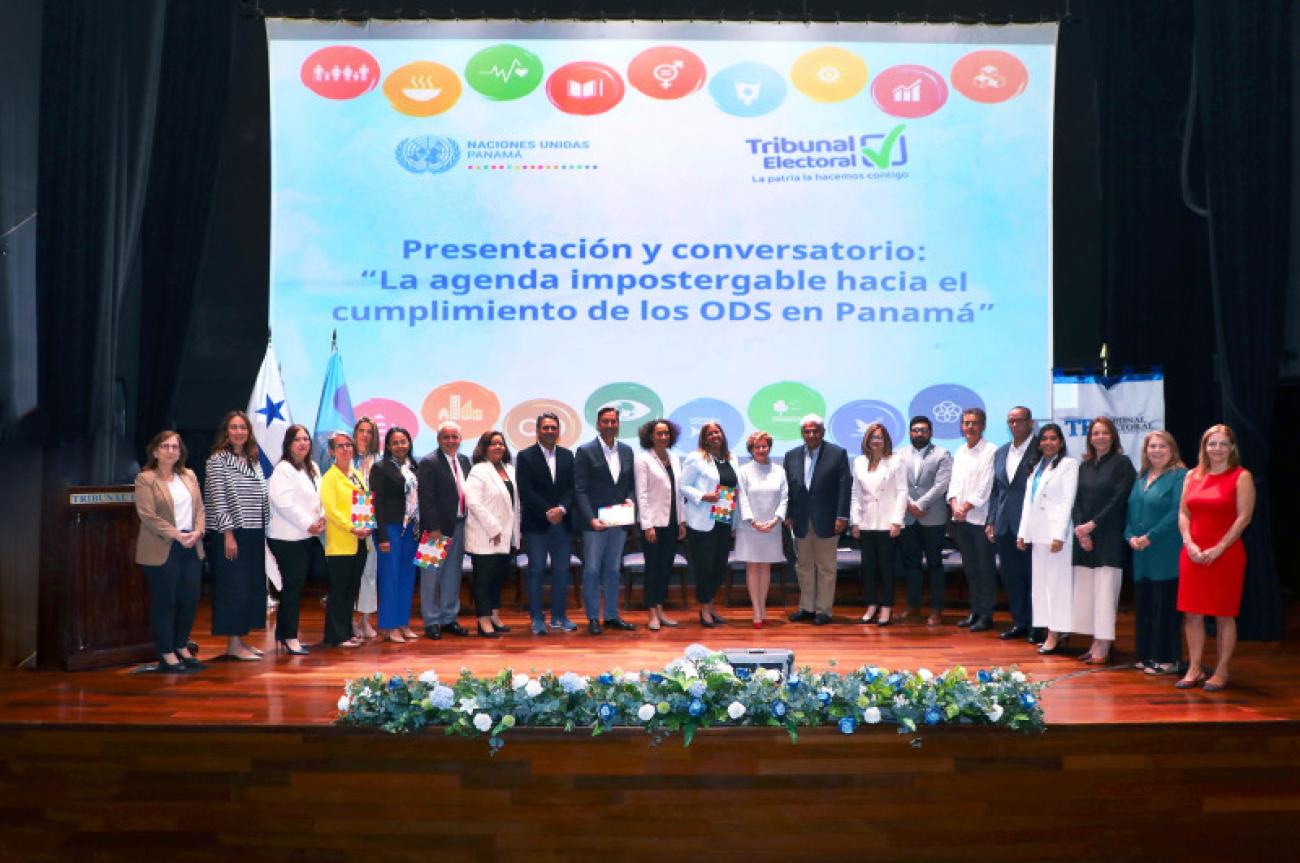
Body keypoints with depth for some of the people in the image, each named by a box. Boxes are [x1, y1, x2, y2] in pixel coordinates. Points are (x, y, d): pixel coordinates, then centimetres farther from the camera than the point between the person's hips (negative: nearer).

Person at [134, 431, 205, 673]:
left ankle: (182, 646, 21)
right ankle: (166, 654, 9)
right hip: (162, 549, -6)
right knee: (165, 601, 0)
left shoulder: (189, 476, 14)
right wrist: (177, 536, -18)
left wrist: (197, 531, -7)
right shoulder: (145, 479, -5)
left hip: (191, 547, 6)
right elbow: (148, 516, -13)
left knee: (190, 598, 7)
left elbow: (199, 508, 11)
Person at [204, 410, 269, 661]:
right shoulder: (217, 460, -5)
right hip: (232, 534, -7)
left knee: (253, 587, 8)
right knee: (233, 588, -4)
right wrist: (228, 534, -15)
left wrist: (263, 531, 10)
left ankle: (241, 638, 17)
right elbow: (218, 499, -11)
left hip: (254, 534, 7)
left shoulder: (254, 461, 14)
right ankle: (233, 644, 2)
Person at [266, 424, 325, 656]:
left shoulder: (313, 468, 15)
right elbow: (283, 502, -19)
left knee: (296, 586, 12)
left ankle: (283, 635, 23)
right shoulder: (283, 469, -11)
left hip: (307, 536, 8)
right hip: (287, 538, -8)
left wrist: (321, 518, 1)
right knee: (292, 586, -6)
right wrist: (308, 524, -17)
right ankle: (290, 639, -1)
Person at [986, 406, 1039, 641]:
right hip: (1005, 525, 6)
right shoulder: (1001, 452, 14)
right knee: (1011, 576, 11)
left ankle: (1035, 626, 11)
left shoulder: (1041, 450, -6)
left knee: (1032, 576, 1)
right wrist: (991, 521, 11)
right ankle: (1019, 623, 21)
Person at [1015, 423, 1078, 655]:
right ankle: (1053, 630, 13)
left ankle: (1055, 634, -4)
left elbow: (1068, 501, -10)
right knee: (1041, 581, 7)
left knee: (1057, 581, -6)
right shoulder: (1035, 466, 18)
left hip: (1056, 530, -7)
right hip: (1037, 531, 7)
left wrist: (1059, 535, -17)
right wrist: (1022, 532, 10)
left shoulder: (1068, 464, -3)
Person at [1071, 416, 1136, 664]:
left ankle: (1103, 648, -3)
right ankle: (1095, 643, 12)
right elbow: (1077, 501, 10)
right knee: (1086, 590, 5)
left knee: (1105, 590, -6)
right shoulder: (1085, 466, 14)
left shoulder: (1122, 463, -2)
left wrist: (1092, 524, -13)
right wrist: (1080, 528, -5)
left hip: (1109, 538, -5)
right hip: (1085, 538, 6)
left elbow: (1119, 500, -10)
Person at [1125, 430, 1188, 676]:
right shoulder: (1141, 477, 15)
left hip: (1166, 555, -7)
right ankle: (1147, 655, 20)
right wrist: (1130, 536, 0)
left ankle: (1167, 658, 6)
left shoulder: (1179, 476, -7)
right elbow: (1131, 510, 16)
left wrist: (1150, 537, -17)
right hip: (1141, 554, 7)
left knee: (1165, 605, -3)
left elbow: (1177, 513, -16)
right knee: (1144, 604, 11)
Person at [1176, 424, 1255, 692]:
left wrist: (1218, 549, -13)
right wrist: (1189, 544, -5)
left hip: (1225, 554, -4)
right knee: (1192, 614, 4)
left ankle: (1221, 672, 11)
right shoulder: (1192, 476, 12)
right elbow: (1183, 513, 10)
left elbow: (1244, 517, -8)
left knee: (1224, 615, 2)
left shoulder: (1241, 477, -2)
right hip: (1193, 555, 4)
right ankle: (1194, 670, 13)